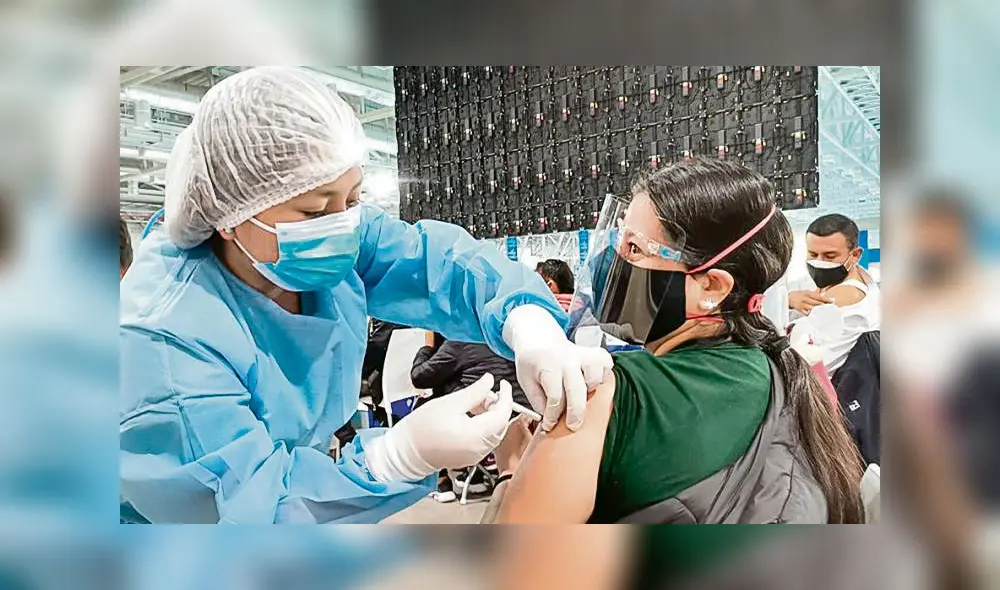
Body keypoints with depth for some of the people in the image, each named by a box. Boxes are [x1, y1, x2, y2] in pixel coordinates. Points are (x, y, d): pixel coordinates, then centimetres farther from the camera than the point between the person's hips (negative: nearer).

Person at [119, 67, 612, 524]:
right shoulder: (163, 340, -30)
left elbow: (435, 261, -15)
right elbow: (240, 505, -31)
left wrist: (529, 325, -34)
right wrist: (405, 455, -43)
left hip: (309, 473, 5)